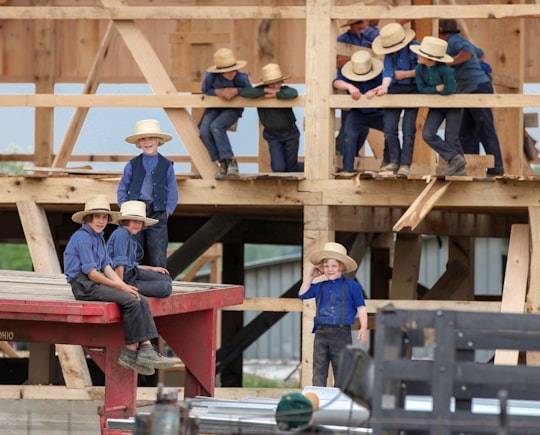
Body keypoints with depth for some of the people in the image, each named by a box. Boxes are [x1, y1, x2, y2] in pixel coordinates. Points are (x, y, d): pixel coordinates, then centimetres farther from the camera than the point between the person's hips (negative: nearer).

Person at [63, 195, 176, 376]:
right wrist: (119, 287, -14)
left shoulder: (99, 238, 18)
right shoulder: (82, 238, -12)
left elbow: (107, 267, 11)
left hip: (96, 283, 9)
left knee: (140, 300, -8)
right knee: (130, 302, -23)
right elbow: (91, 273, -16)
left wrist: (124, 285, -6)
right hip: (83, 285, -9)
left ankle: (146, 349, -18)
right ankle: (130, 352, -16)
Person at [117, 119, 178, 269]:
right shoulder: (132, 165, 9)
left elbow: (173, 192, 10)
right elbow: (122, 189, 13)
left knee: (159, 255, -4)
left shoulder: (166, 165, 7)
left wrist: (167, 211, 0)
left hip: (157, 213, -1)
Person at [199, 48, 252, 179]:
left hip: (232, 109, -3)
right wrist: (218, 92, -24)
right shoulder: (210, 77, -22)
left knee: (216, 127, -32)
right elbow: (205, 90, -4)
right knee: (204, 131, -23)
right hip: (214, 109, 3)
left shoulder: (241, 78, -25)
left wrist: (236, 91, -27)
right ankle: (223, 163, -9)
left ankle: (231, 161, -24)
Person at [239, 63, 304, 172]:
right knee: (279, 168, -8)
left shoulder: (284, 90, -17)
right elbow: (243, 92, -31)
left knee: (291, 167, 8)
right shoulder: (260, 92, -13)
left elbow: (293, 93, -41)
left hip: (290, 132, -1)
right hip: (272, 135, 1)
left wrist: (275, 95, -32)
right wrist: (264, 91, -33)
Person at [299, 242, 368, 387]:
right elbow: (302, 294, 20)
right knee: (318, 373, 5)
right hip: (322, 332, 4)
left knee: (341, 373, 1)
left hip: (342, 333, -4)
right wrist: (309, 277, 14)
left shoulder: (352, 286, -1)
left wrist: (363, 328, -9)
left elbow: (361, 307, 0)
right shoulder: (319, 287, 11)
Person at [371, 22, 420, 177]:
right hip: (394, 89, 4)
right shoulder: (389, 52, 3)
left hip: (412, 90, -4)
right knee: (389, 128, -2)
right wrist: (385, 86, -29)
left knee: (408, 129, -7)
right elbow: (388, 70, -10)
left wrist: (406, 74, -12)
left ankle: (405, 164, 0)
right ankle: (394, 161, 13)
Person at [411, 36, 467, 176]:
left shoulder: (444, 69, -29)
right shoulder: (420, 69, -13)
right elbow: (422, 89, -13)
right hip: (436, 106, 5)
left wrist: (431, 91, -16)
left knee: (451, 138, -4)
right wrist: (437, 88, -28)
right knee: (427, 135, -10)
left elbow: (450, 89, -32)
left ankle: (460, 169, 15)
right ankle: (454, 159, -1)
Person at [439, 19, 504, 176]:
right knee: (466, 132, 5)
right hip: (469, 92, 10)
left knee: (485, 130, -8)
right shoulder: (461, 41, 20)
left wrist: (449, 63, -20)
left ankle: (496, 167, -6)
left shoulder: (454, 41, -8)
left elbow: (469, 51, -28)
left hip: (478, 87, -10)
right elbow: (480, 54, 37)